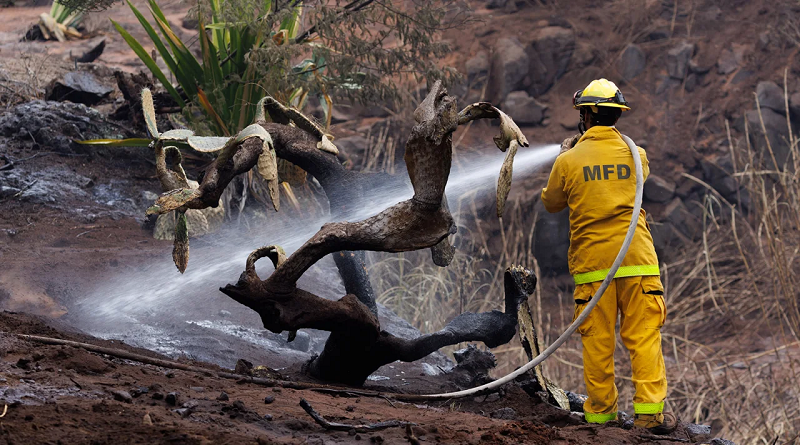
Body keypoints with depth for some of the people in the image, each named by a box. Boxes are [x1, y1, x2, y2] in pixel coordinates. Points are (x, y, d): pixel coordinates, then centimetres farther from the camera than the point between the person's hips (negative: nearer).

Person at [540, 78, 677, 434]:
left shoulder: (569, 161, -2)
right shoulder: (635, 155, 4)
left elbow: (551, 203, 15)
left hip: (592, 263, -1)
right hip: (637, 259, 1)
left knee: (597, 341, 6)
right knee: (644, 337, 0)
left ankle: (600, 411, 10)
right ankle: (650, 411, -6)